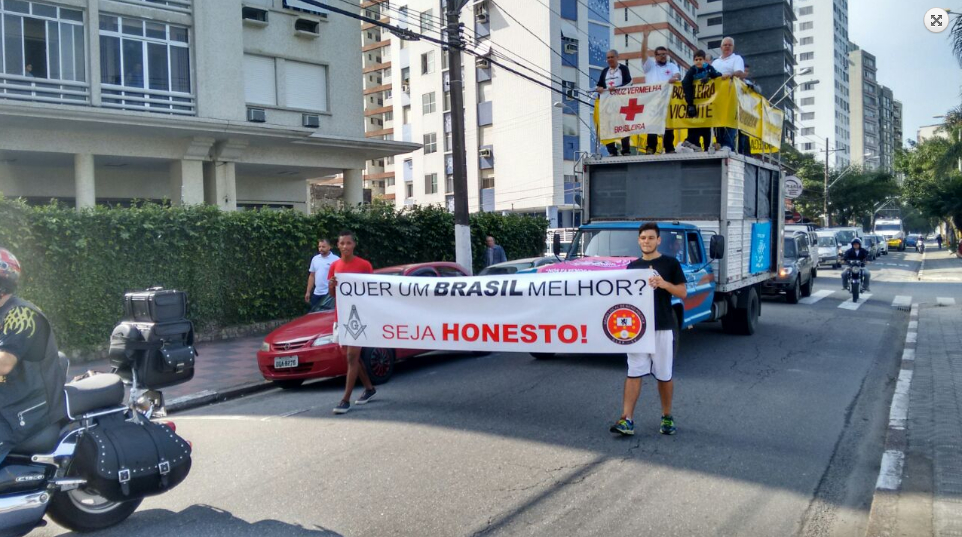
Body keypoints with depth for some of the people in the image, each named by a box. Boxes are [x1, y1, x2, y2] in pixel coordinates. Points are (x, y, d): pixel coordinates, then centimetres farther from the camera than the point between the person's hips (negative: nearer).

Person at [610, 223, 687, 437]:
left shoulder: (670, 263, 0)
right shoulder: (632, 266, 10)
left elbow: (683, 293, -2)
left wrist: (664, 284, -19)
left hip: (662, 328, -2)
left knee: (664, 375, 7)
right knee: (634, 373, -2)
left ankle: (667, 417, 24)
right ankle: (627, 420, -5)